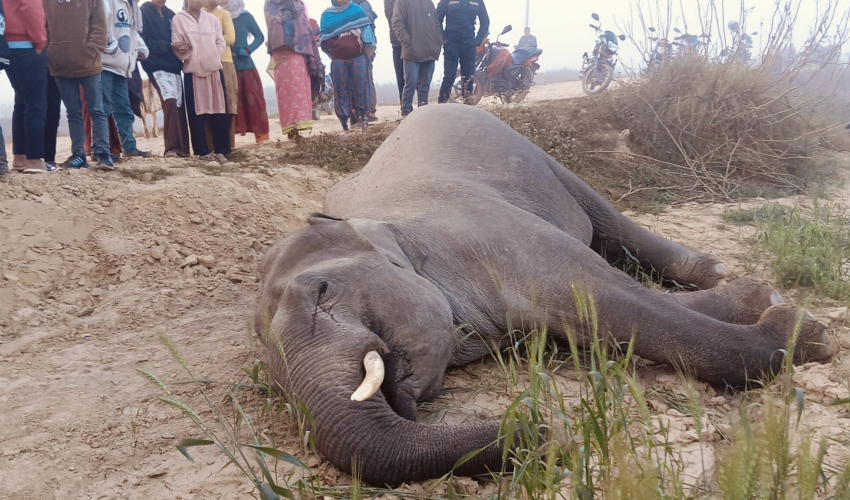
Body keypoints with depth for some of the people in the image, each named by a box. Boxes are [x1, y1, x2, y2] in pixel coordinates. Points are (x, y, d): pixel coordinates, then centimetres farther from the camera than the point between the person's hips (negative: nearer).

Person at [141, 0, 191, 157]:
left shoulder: (170, 14, 17)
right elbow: (144, 42, -10)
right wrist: (167, 46, -14)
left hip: (174, 66, 6)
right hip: (157, 67, -6)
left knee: (179, 105, 4)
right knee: (170, 101, -22)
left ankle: (182, 148, 9)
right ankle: (172, 147, -23)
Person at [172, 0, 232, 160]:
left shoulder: (212, 19, 14)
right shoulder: (178, 19, 4)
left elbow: (221, 42, 12)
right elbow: (177, 46, 1)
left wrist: (213, 58, -1)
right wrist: (181, 49, -20)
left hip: (214, 70, 3)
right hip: (193, 71, -3)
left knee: (219, 110, -1)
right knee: (197, 112, -3)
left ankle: (221, 150, 4)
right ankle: (202, 151, 1)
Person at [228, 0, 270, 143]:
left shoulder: (245, 16, 2)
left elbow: (260, 37, 4)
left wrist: (248, 50, -11)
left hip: (245, 65, -1)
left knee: (253, 99, -1)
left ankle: (261, 134, 2)